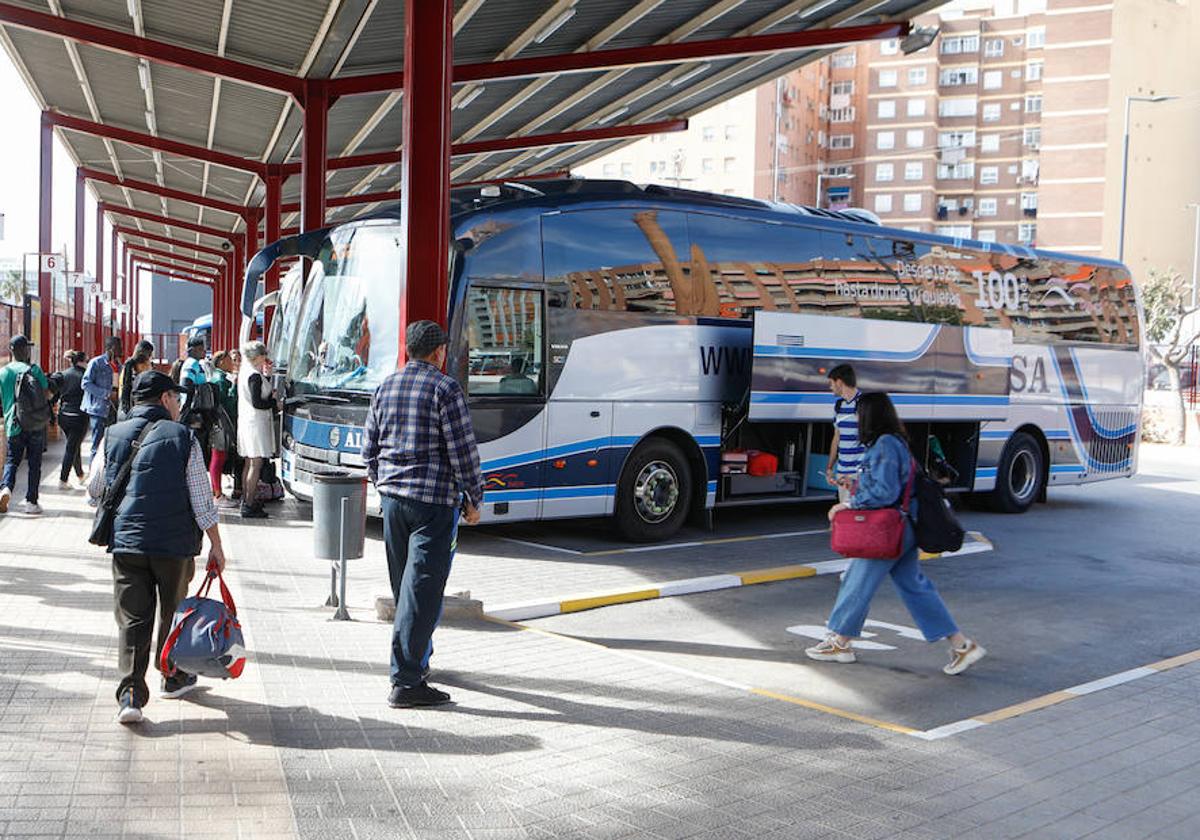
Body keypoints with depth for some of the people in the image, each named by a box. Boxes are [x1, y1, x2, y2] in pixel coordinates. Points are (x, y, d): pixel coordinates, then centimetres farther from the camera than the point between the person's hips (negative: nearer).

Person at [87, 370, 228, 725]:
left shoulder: (113, 436, 3)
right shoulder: (182, 437, -6)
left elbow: (95, 489, 15)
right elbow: (202, 500, -6)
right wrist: (216, 546, 1)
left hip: (125, 541, 2)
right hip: (175, 543, -2)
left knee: (132, 618, 4)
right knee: (173, 612, 17)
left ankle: (130, 693, -7)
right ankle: (173, 678, 32)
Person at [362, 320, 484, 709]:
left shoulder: (385, 387, 10)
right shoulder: (445, 389, -10)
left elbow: (369, 448, 15)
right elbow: (463, 451, -11)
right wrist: (473, 499, -2)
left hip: (392, 498, 7)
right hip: (433, 501, -7)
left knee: (404, 584, 18)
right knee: (422, 587, -6)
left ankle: (418, 656, 34)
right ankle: (406, 681, -6)